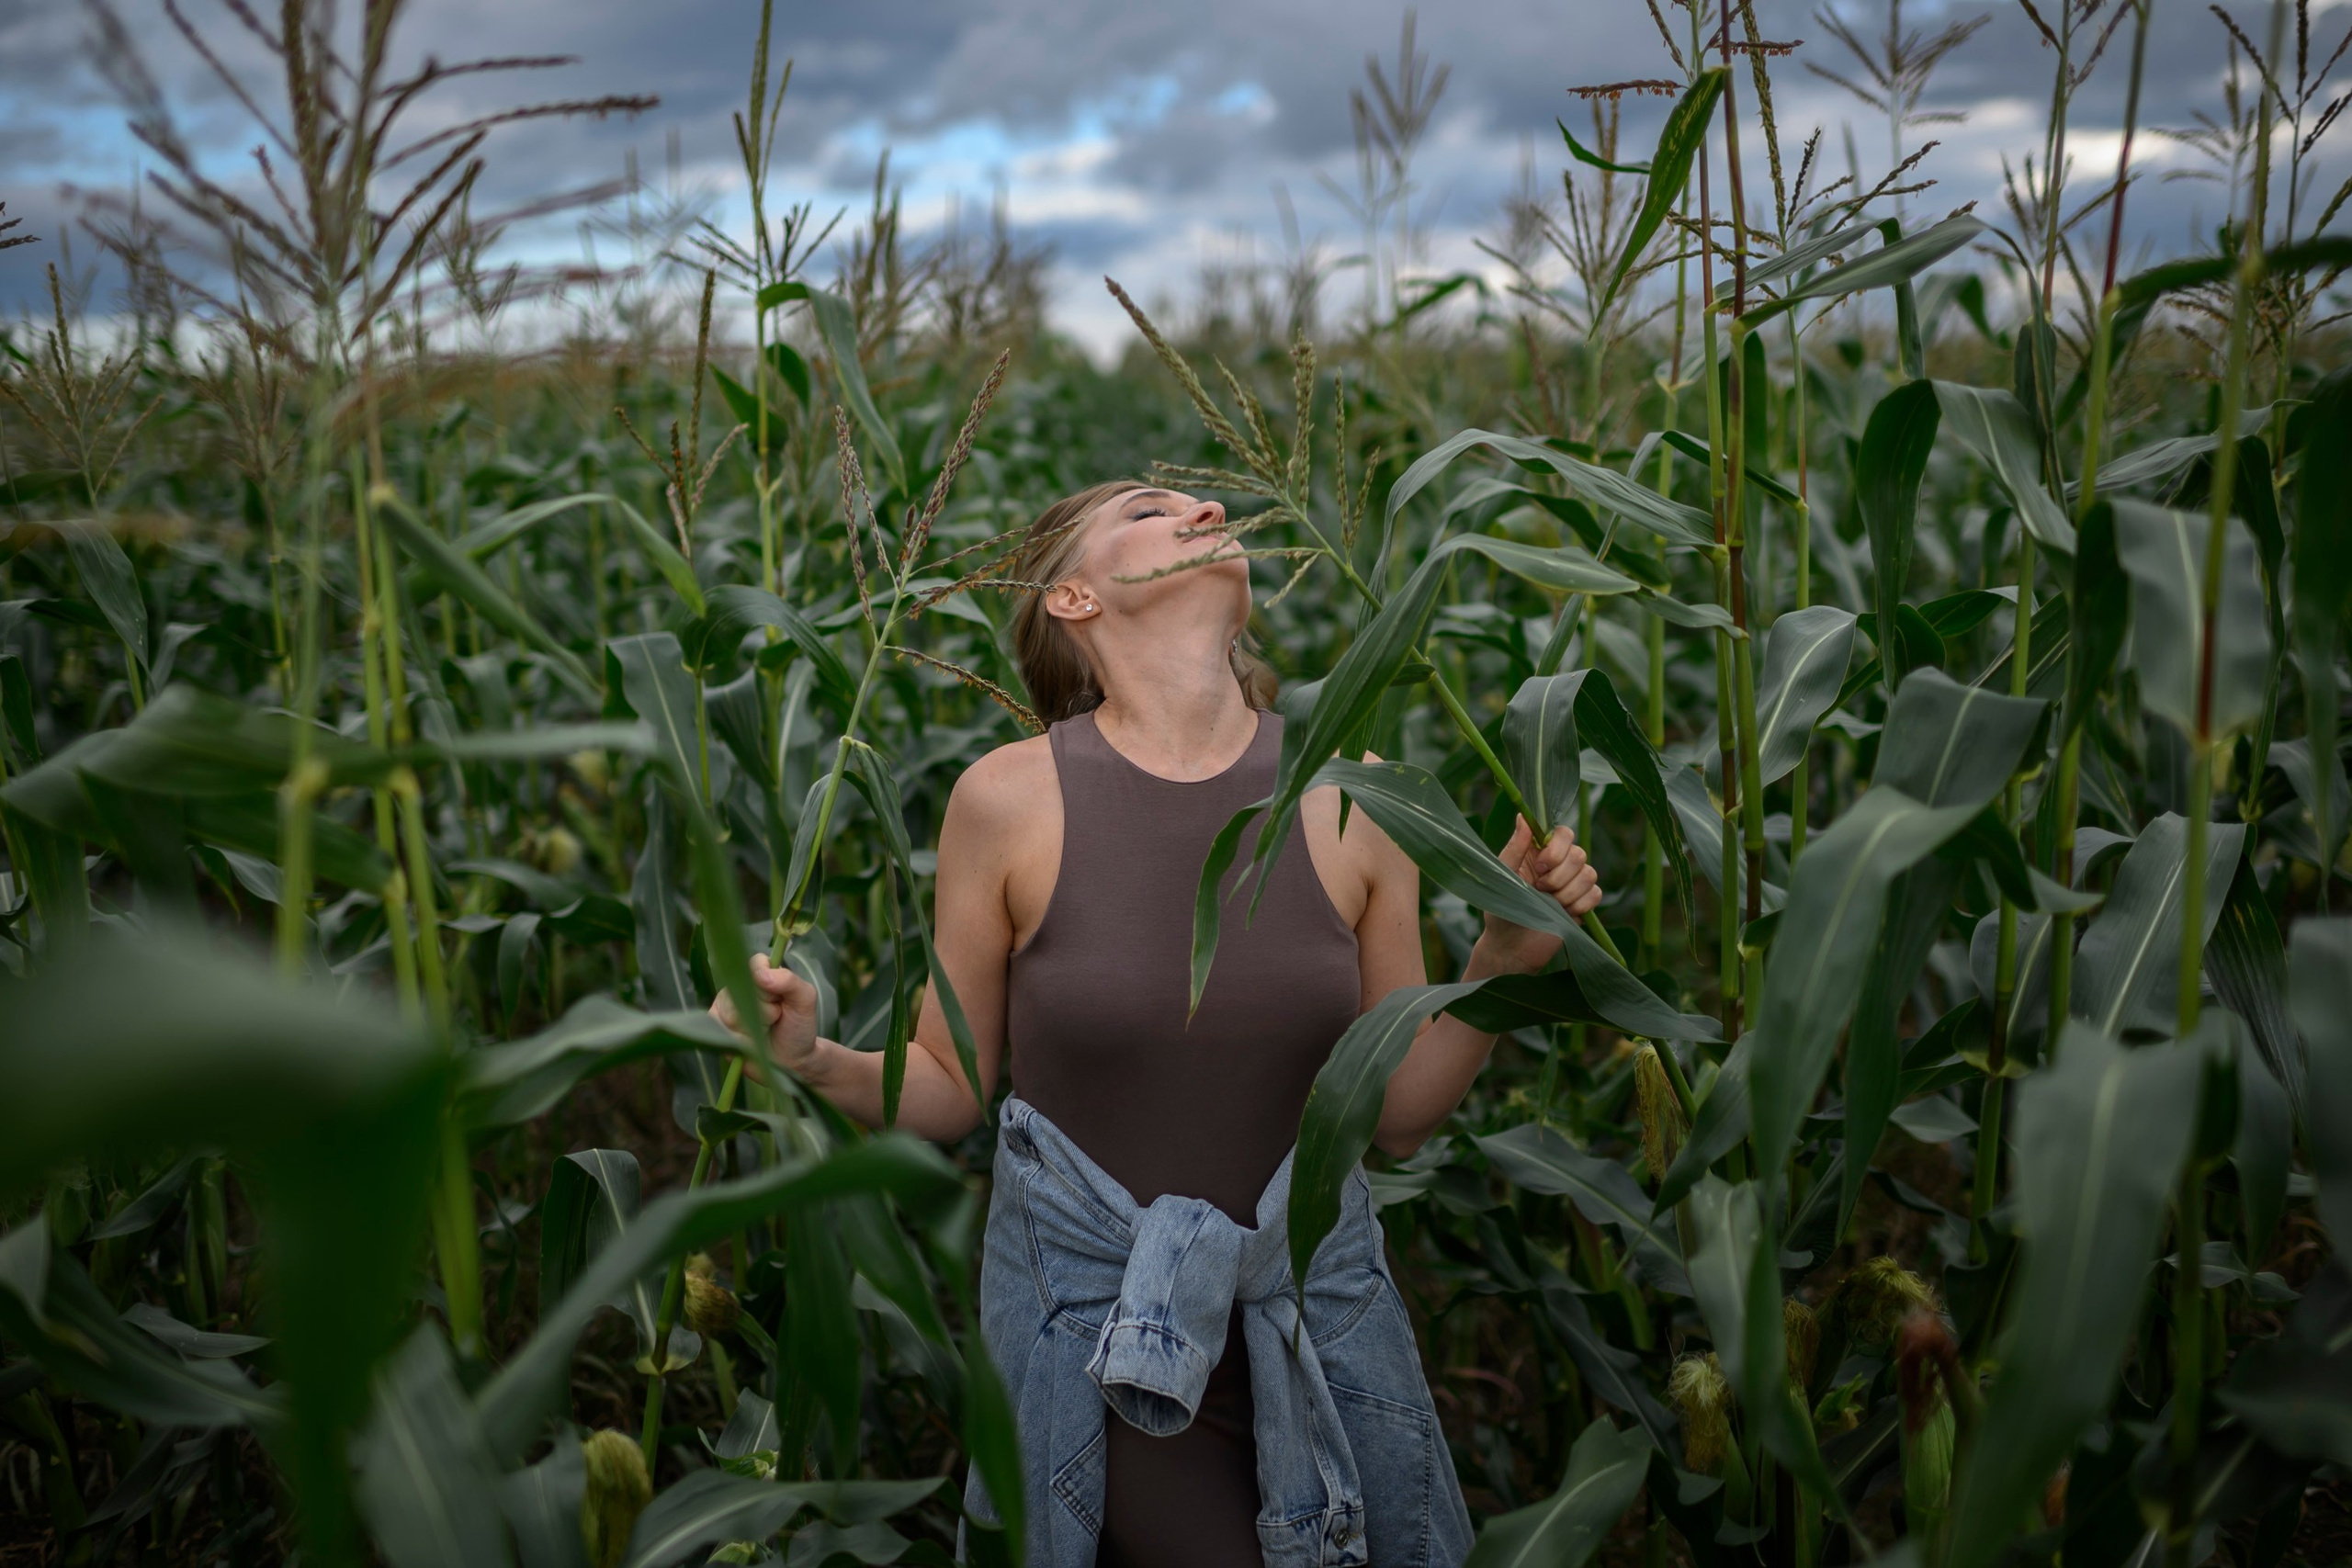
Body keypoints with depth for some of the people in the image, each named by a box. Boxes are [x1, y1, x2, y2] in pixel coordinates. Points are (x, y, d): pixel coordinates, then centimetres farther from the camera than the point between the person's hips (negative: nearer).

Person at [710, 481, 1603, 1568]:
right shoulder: (1008, 799, -10)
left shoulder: (1351, 796, -5)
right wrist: (815, 1060, -17)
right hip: (1098, 1342, -3)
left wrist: (1501, 964, -12)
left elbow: (1396, 1116, 1)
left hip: (1314, 1312, 3)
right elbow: (952, 1089, 0)